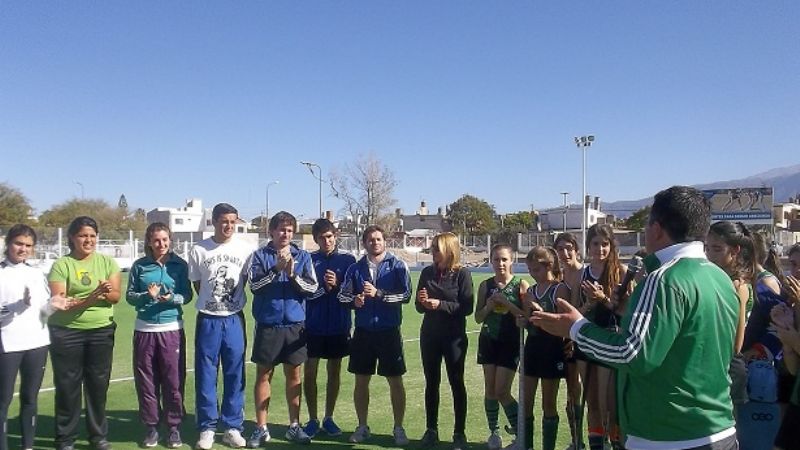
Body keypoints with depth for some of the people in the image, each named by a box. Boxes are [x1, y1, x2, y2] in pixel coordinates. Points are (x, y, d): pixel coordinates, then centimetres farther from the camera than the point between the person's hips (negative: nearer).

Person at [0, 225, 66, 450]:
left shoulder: (37, 274, 10)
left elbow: (42, 312, 9)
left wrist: (52, 306, -11)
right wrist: (19, 306, -25)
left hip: (37, 343, 5)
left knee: (30, 398, 12)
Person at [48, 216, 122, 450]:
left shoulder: (107, 262, 3)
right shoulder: (61, 265, -5)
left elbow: (116, 296, -1)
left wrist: (107, 292, -25)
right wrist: (89, 299, -25)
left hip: (101, 331, 2)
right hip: (66, 333, -2)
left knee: (98, 383, 9)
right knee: (67, 385, 5)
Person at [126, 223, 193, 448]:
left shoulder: (180, 264, -1)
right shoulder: (139, 265, 1)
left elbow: (187, 295, 1)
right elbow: (129, 296, 2)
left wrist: (172, 298, -19)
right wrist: (147, 296, -17)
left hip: (172, 329, -1)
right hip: (144, 330, 1)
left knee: (173, 381, 3)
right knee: (146, 381, 8)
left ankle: (174, 427, 17)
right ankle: (151, 427, 22)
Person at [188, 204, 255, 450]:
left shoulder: (245, 249, -1)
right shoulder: (199, 250, -3)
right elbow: (196, 285, 6)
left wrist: (231, 302, 6)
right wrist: (212, 302, 7)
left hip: (234, 319, 1)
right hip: (208, 320, -1)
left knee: (235, 375, 6)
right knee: (205, 377, 4)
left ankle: (233, 427, 17)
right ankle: (207, 428, 16)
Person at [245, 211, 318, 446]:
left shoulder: (303, 256, 3)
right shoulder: (260, 255, -1)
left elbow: (312, 287, -4)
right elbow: (254, 284, -13)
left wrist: (293, 274, -19)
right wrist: (277, 269, -23)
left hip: (295, 324, 2)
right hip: (268, 325, -2)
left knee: (294, 375, 10)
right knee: (264, 375, 7)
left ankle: (294, 426, 22)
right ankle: (261, 428, 18)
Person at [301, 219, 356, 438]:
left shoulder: (347, 259, 0)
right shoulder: (309, 259, 1)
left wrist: (337, 285, -19)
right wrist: (325, 287, -17)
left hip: (339, 325, 1)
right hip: (313, 325, 0)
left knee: (334, 371, 10)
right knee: (310, 372, 2)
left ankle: (328, 418, 23)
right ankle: (313, 419, 16)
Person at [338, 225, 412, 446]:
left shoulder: (397, 266, -3)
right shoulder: (356, 268, 5)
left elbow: (406, 295, -13)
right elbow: (343, 295, 7)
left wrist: (378, 293, -22)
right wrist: (354, 300, -15)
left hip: (389, 332, -3)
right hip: (363, 332, 3)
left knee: (395, 380, 3)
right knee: (361, 380, 10)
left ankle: (398, 428, 18)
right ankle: (362, 427, 25)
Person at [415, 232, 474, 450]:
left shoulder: (462, 274, -10)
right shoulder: (427, 273, 3)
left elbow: (467, 307, -13)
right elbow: (419, 306, 7)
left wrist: (441, 304, -22)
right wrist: (423, 302, -15)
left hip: (454, 336, -4)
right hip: (429, 334, 4)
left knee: (457, 383, 6)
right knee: (431, 383, 11)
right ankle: (431, 430, 23)